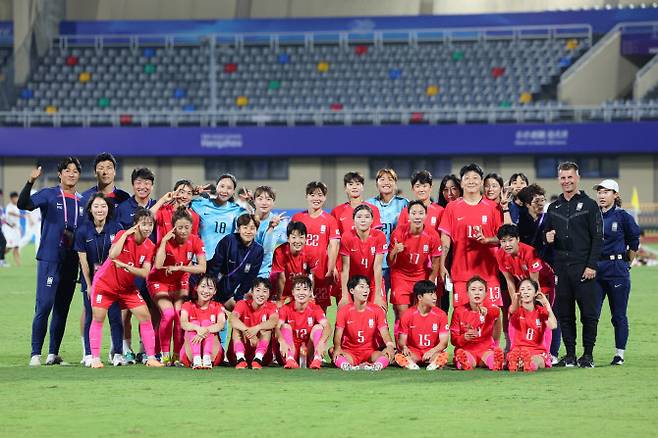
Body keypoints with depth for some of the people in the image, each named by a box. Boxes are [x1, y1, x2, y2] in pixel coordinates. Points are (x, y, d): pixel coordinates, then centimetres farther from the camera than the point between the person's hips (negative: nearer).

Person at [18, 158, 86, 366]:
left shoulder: (82, 201, 13)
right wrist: (30, 182, -33)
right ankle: (36, 354, -8)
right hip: (49, 259, -5)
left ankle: (53, 354, 15)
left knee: (62, 308, 8)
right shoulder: (49, 195, -2)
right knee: (44, 306, -11)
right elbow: (23, 204, -18)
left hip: (71, 261, 5)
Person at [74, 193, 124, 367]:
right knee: (91, 316, 2)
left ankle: (117, 353, 0)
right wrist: (89, 285, -4)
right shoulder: (83, 231, -7)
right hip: (91, 279, 0)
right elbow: (83, 260, -3)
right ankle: (88, 355, 6)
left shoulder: (116, 228, -8)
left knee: (115, 315, -4)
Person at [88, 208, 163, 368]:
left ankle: (151, 358, 1)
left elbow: (145, 273, -16)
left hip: (127, 287, 4)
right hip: (104, 283, -4)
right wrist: (126, 234, -30)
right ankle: (95, 359, 2)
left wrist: (126, 266, -29)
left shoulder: (150, 247, -8)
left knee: (145, 317, -5)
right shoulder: (123, 235, -17)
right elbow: (113, 255, -34)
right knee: (98, 318, -7)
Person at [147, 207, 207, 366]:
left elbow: (202, 268, -20)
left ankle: (176, 356, -3)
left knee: (180, 316, -14)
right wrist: (164, 241, -36)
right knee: (168, 313, -22)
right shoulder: (166, 240, -22)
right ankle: (164, 354, -12)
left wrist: (178, 268, -28)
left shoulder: (195, 241, -14)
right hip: (159, 281, -3)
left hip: (180, 282, 3)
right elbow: (158, 265, -36)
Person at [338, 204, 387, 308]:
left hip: (374, 283, 0)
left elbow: (377, 267, -14)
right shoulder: (347, 236, -12)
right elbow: (345, 268, -12)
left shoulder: (379, 236, -12)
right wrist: (344, 296, -15)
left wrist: (378, 296, -16)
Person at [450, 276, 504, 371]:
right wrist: (464, 337, -22)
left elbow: (496, 313, -29)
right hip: (466, 349, -1)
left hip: (486, 349, 1)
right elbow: (453, 339, 2)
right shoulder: (459, 311, 2)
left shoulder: (490, 309, 0)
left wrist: (487, 312, -54)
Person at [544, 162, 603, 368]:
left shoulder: (589, 205, 2)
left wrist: (592, 265, -11)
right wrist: (547, 237, -1)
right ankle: (570, 354, 10)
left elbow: (598, 238, -3)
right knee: (564, 313, 5)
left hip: (583, 268, -4)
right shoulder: (553, 208, 15)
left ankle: (588, 355, 3)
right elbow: (547, 234, 24)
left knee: (589, 312, -4)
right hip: (560, 268, 4)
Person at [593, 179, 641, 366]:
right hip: (595, 270, 3)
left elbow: (634, 243, 7)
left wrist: (627, 264, 12)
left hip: (617, 270, -3)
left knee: (619, 315, 4)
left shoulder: (622, 216, -3)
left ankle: (620, 354, 11)